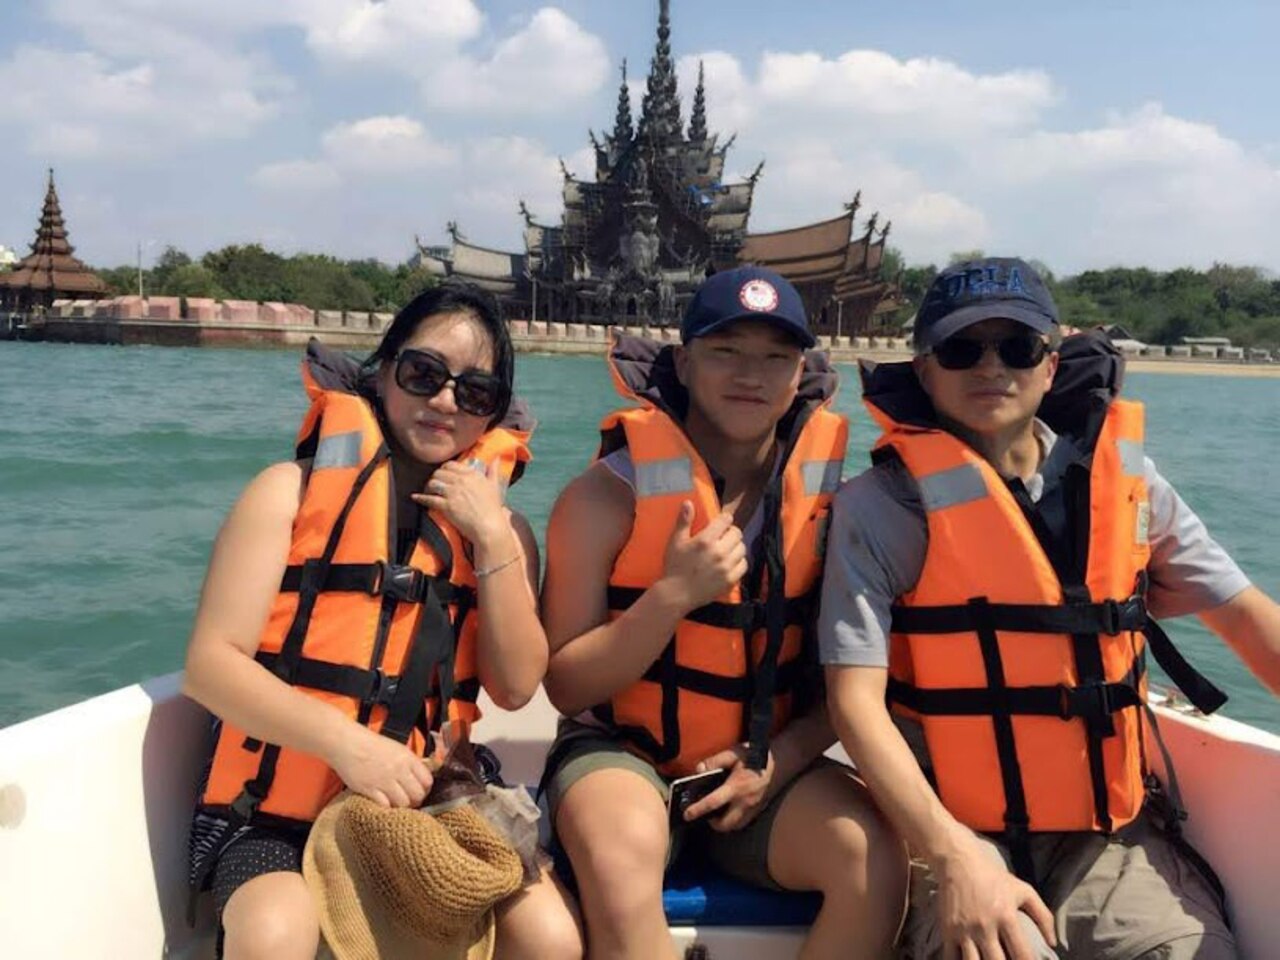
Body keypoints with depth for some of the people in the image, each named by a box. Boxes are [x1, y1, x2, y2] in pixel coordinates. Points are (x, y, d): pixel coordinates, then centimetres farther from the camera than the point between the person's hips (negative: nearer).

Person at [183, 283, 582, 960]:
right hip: (278, 810, -2)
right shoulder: (292, 491, -1)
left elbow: (516, 686, -3)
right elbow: (211, 664, -8)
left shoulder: (498, 525, 9)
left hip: (429, 809, 3)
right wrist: (344, 740, -22)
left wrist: (492, 537, -12)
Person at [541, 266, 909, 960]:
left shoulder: (832, 498, -2)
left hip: (768, 764, 4)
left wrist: (778, 761, -10)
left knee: (877, 863, -22)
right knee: (621, 874, -35)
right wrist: (674, 594, -22)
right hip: (623, 748, -3)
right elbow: (565, 686, -10)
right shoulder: (608, 494, -10)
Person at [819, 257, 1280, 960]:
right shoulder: (884, 504, -7)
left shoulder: (1124, 480, 6)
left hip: (1113, 828, 5)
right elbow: (856, 698, -14)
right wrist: (951, 857, -23)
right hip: (957, 830, -4)